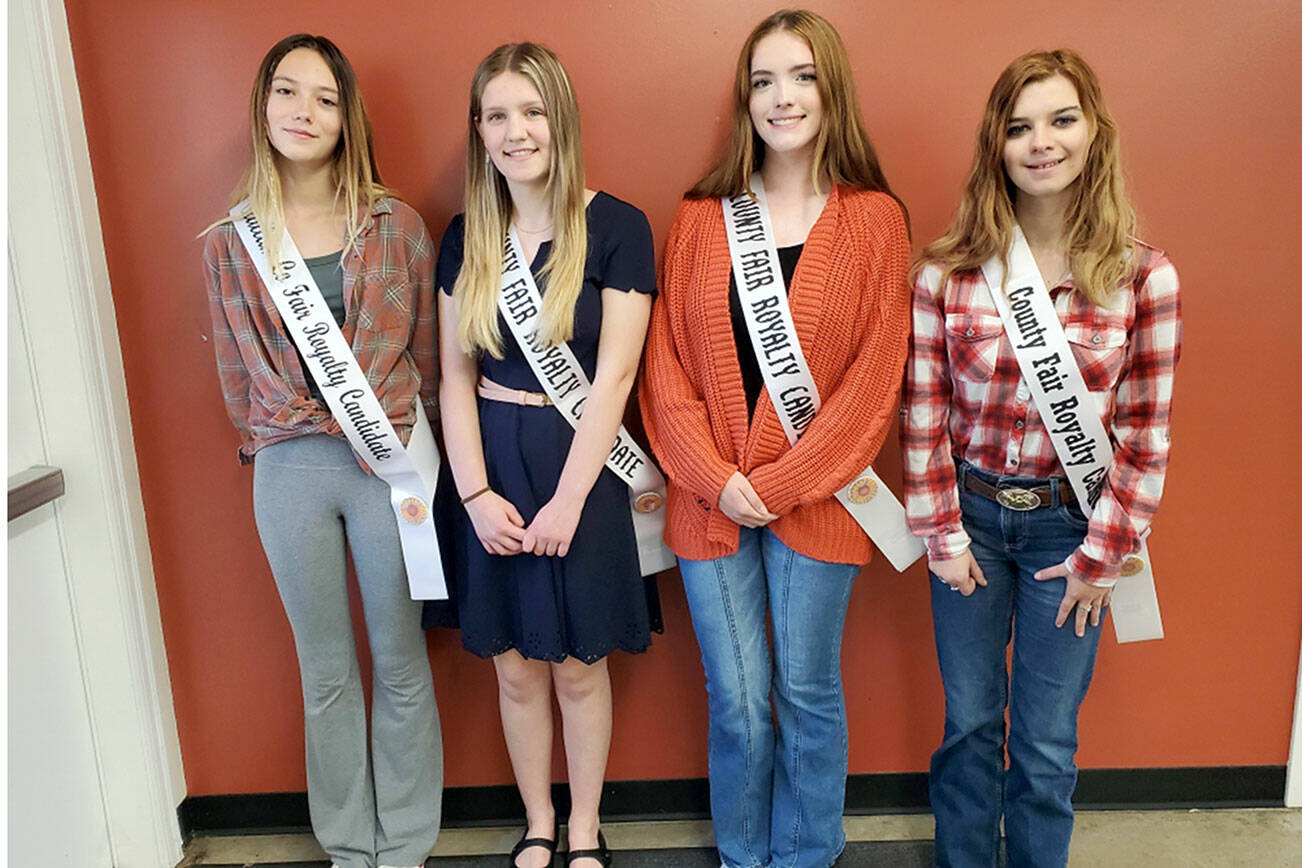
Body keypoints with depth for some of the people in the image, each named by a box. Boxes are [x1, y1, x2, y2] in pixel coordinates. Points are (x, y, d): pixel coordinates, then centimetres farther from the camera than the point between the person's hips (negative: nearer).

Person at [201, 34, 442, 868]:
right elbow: (239, 373, 10)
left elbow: (428, 354, 2)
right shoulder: (231, 242, 4)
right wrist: (312, 426, 4)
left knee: (400, 663, 9)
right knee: (326, 674, 13)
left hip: (391, 464, -1)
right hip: (289, 471, 2)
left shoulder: (396, 225, 1)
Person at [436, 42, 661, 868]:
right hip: (491, 465, 3)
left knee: (579, 666, 10)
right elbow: (456, 376, 4)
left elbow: (614, 378, -12)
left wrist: (567, 500, -14)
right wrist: (476, 493, -6)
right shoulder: (466, 236, 4)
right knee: (516, 666, 12)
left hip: (580, 461, -3)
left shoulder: (616, 227, -8)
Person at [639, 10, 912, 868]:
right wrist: (716, 478, -9)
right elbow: (667, 363, 2)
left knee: (807, 693, 11)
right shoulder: (700, 218, 5)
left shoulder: (875, 218, -1)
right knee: (736, 700, 9)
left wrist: (783, 483, -11)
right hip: (712, 499, 2)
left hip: (815, 499, -1)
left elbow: (877, 375, -5)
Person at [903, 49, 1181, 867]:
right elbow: (924, 416, -4)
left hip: (1071, 525, 0)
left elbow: (1146, 434, -4)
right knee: (970, 722, 16)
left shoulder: (1145, 277, -8)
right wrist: (943, 535, -4)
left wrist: (1101, 556, -4)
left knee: (1047, 740, 11)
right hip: (971, 517, 1)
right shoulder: (946, 271, -8)